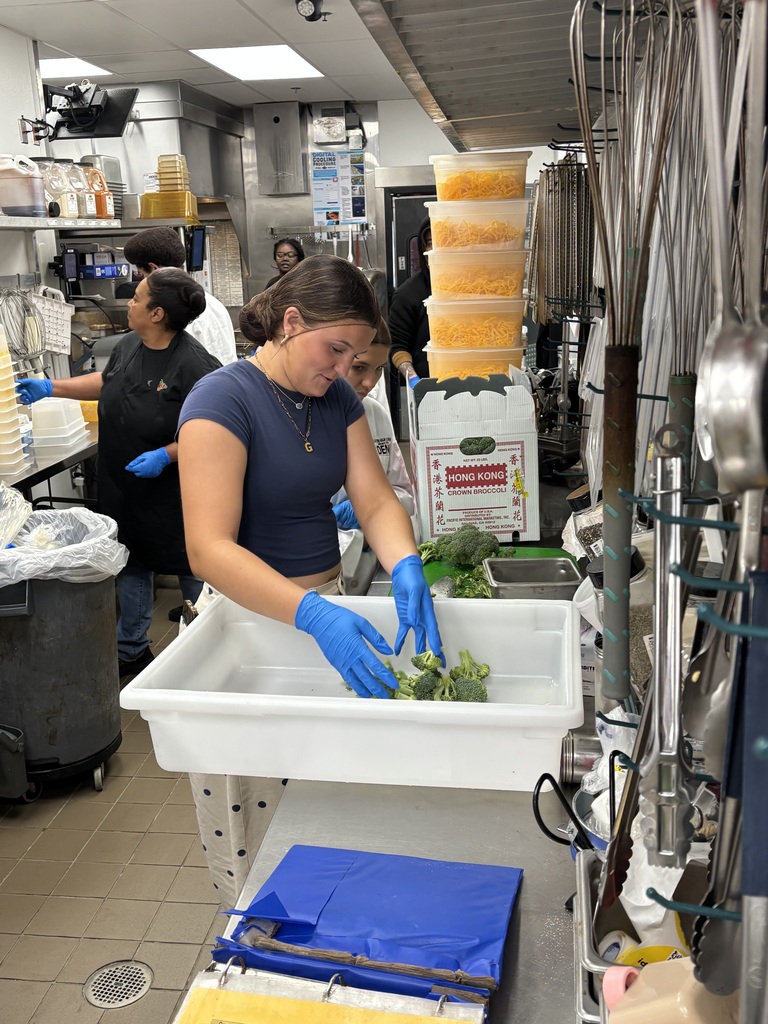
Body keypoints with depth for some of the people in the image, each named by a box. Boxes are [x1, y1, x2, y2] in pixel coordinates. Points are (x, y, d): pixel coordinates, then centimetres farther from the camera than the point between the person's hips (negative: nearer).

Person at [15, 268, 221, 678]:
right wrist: (50, 388, 21)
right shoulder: (127, 346, 2)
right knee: (131, 566, 19)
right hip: (123, 490, 8)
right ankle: (131, 650, 37)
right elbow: (105, 382, 22)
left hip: (171, 492, -8)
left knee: (190, 568, 7)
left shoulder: (194, 364, -22)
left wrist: (166, 456, -27)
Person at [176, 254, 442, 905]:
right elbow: (209, 549, -26)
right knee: (254, 821, 8)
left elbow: (376, 500, 0)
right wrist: (312, 614, -38)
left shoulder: (338, 400, 5)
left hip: (328, 603, 6)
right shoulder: (222, 402, -18)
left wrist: (406, 570, -21)